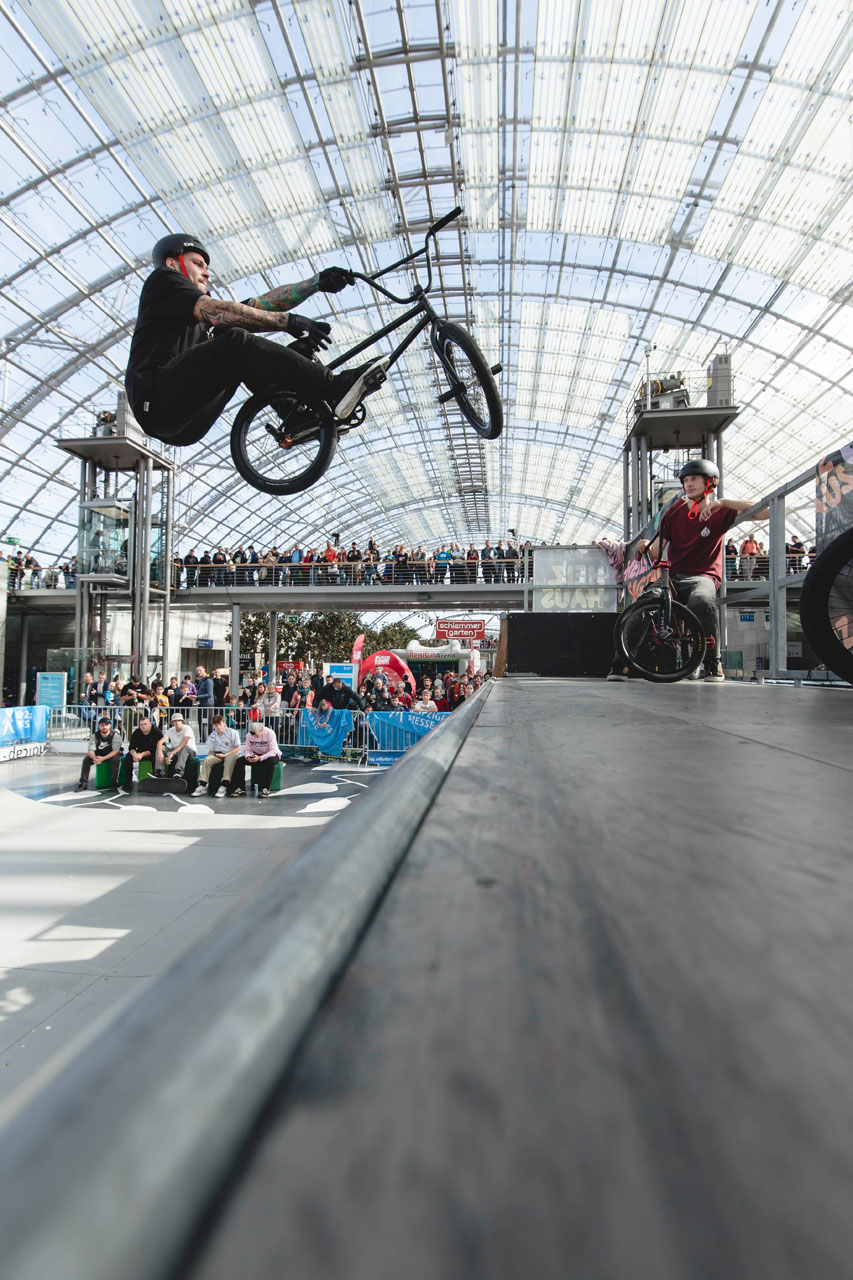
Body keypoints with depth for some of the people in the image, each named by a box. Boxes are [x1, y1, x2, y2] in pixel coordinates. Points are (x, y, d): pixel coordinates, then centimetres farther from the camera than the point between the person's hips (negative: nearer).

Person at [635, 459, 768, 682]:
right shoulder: (674, 513, 12)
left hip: (703, 576, -3)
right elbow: (656, 551, 5)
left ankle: (713, 663, -19)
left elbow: (765, 512, -9)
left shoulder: (720, 513, 4)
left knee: (701, 602, -39)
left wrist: (723, 502, -17)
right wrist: (646, 547, -21)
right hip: (673, 576, 4)